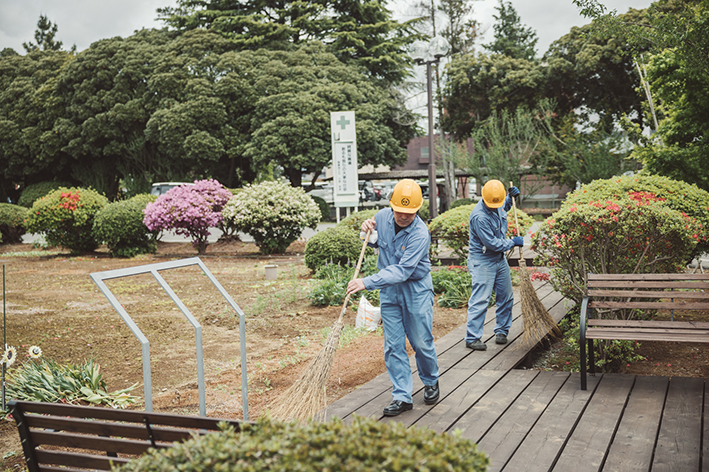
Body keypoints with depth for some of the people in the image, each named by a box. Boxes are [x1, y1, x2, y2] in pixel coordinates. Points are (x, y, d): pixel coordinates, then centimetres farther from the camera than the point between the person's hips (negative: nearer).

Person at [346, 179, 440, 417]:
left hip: (416, 288, -4)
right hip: (389, 289, 5)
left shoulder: (420, 233, -25)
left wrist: (367, 282, -40)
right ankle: (402, 397, 9)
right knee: (393, 345, 2)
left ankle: (431, 382, 33)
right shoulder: (382, 216, -8)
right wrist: (369, 233, -10)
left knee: (421, 342, 5)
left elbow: (402, 270, -32)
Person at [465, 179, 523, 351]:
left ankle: (502, 330, 28)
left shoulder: (498, 204, 0)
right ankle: (472, 338, -2)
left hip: (499, 259, 9)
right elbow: (492, 243, -24)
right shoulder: (479, 216, -27)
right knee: (480, 300, -8)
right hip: (482, 261, -8)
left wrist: (511, 197, 8)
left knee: (506, 297, 14)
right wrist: (513, 242, -11)